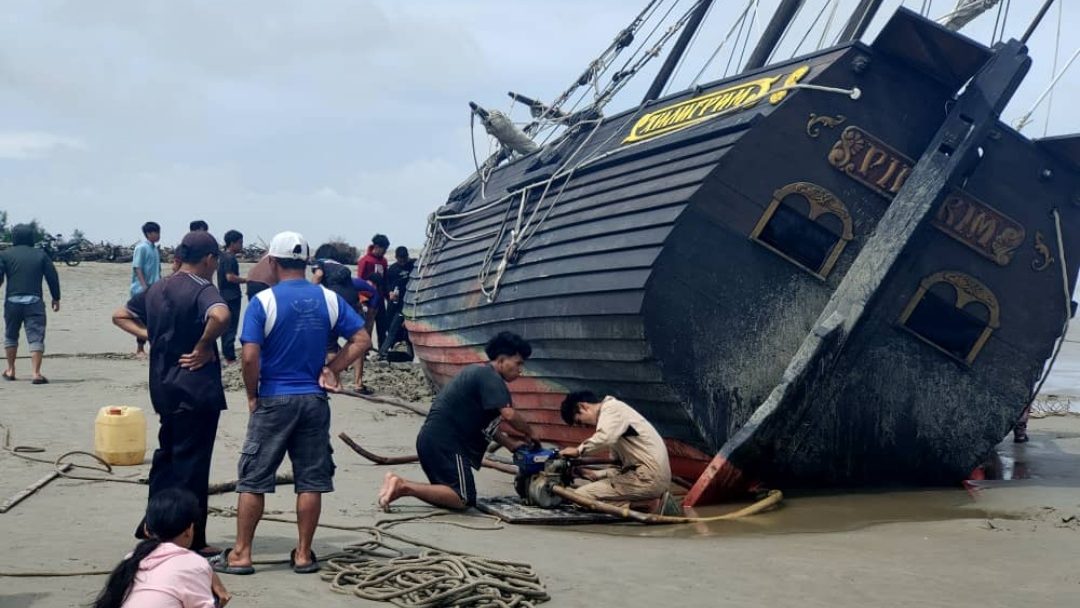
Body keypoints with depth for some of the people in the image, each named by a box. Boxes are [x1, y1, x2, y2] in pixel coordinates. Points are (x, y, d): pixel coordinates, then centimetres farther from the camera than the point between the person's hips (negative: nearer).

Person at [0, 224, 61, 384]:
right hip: (34, 301, -1)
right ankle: (35, 372, -16)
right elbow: (52, 277, 6)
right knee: (36, 337, -4)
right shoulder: (41, 255, 7)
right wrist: (56, 298, 14)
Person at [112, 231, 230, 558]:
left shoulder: (157, 289, 10)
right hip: (197, 388, -7)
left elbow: (120, 316, 20)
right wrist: (205, 346, -21)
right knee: (192, 463, 0)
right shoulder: (202, 290, -15)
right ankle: (191, 540, 7)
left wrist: (150, 335, 9)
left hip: (164, 385, 8)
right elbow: (220, 316, -37)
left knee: (167, 454, 21)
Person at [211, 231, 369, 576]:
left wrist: (252, 395, -2)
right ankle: (304, 554, 13)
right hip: (314, 400, 3)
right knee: (310, 480, 8)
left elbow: (249, 356, -15)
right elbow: (361, 340, 2)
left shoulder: (263, 301, -10)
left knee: (253, 480, 5)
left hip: (273, 400, -3)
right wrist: (331, 369, 3)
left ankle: (241, 554, 9)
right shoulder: (329, 299, 2)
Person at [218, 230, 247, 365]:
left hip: (225, 296, 10)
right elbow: (230, 277, -23)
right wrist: (246, 280, -16)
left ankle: (226, 354, 21)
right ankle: (230, 358, -6)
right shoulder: (230, 258, -15)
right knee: (231, 328, -7)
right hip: (232, 297, -10)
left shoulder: (223, 256, 14)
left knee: (226, 327, 15)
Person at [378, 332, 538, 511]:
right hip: (445, 442, -10)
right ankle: (404, 487, -19)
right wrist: (529, 432, -5)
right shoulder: (490, 377, -11)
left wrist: (511, 444, 20)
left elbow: (486, 423, 26)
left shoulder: (480, 373, 21)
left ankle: (401, 485, 2)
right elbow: (509, 415, -22)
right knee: (463, 500, -14)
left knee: (448, 494, 14)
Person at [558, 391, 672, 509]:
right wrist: (596, 475, 10)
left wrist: (579, 450, -10)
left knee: (580, 496, -12)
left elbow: (604, 439, -25)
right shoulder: (614, 416, 25)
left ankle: (639, 505, -11)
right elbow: (621, 465, 24)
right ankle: (640, 503, 5)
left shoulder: (612, 408, -4)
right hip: (649, 476, 10)